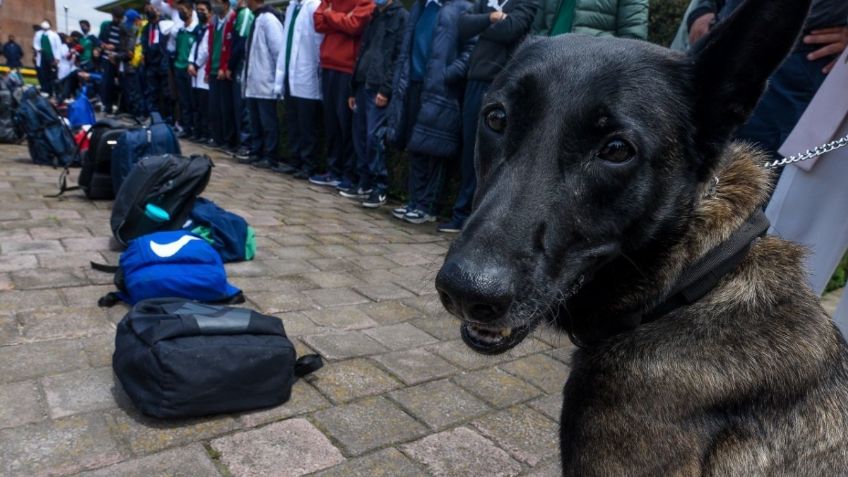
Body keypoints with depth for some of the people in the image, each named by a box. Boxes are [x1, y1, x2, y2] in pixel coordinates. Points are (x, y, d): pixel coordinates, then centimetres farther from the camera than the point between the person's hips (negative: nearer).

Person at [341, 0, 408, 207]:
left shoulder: (402, 17, -1)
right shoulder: (374, 18, 22)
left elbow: (400, 57, -10)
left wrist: (386, 89, -17)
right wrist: (354, 89, 18)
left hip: (380, 88, -7)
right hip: (363, 85, 8)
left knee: (374, 136, -10)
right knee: (360, 135, 7)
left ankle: (380, 188, -1)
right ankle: (365, 183, 17)